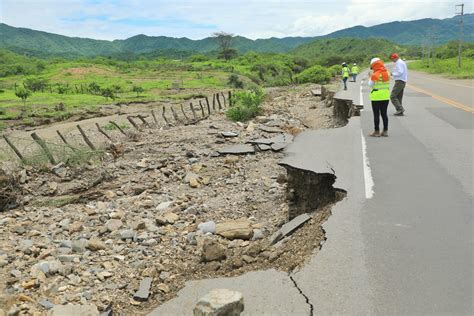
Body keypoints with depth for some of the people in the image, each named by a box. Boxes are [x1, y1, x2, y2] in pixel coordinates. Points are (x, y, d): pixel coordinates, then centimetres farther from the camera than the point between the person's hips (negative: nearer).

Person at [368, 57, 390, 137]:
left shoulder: (375, 75, -14)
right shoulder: (387, 73, 6)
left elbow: (370, 85, -8)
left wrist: (370, 77, 8)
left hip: (376, 97, -6)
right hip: (386, 96, 6)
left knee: (376, 114, 1)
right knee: (384, 114, 11)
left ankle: (377, 131, 4)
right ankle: (385, 131, 14)